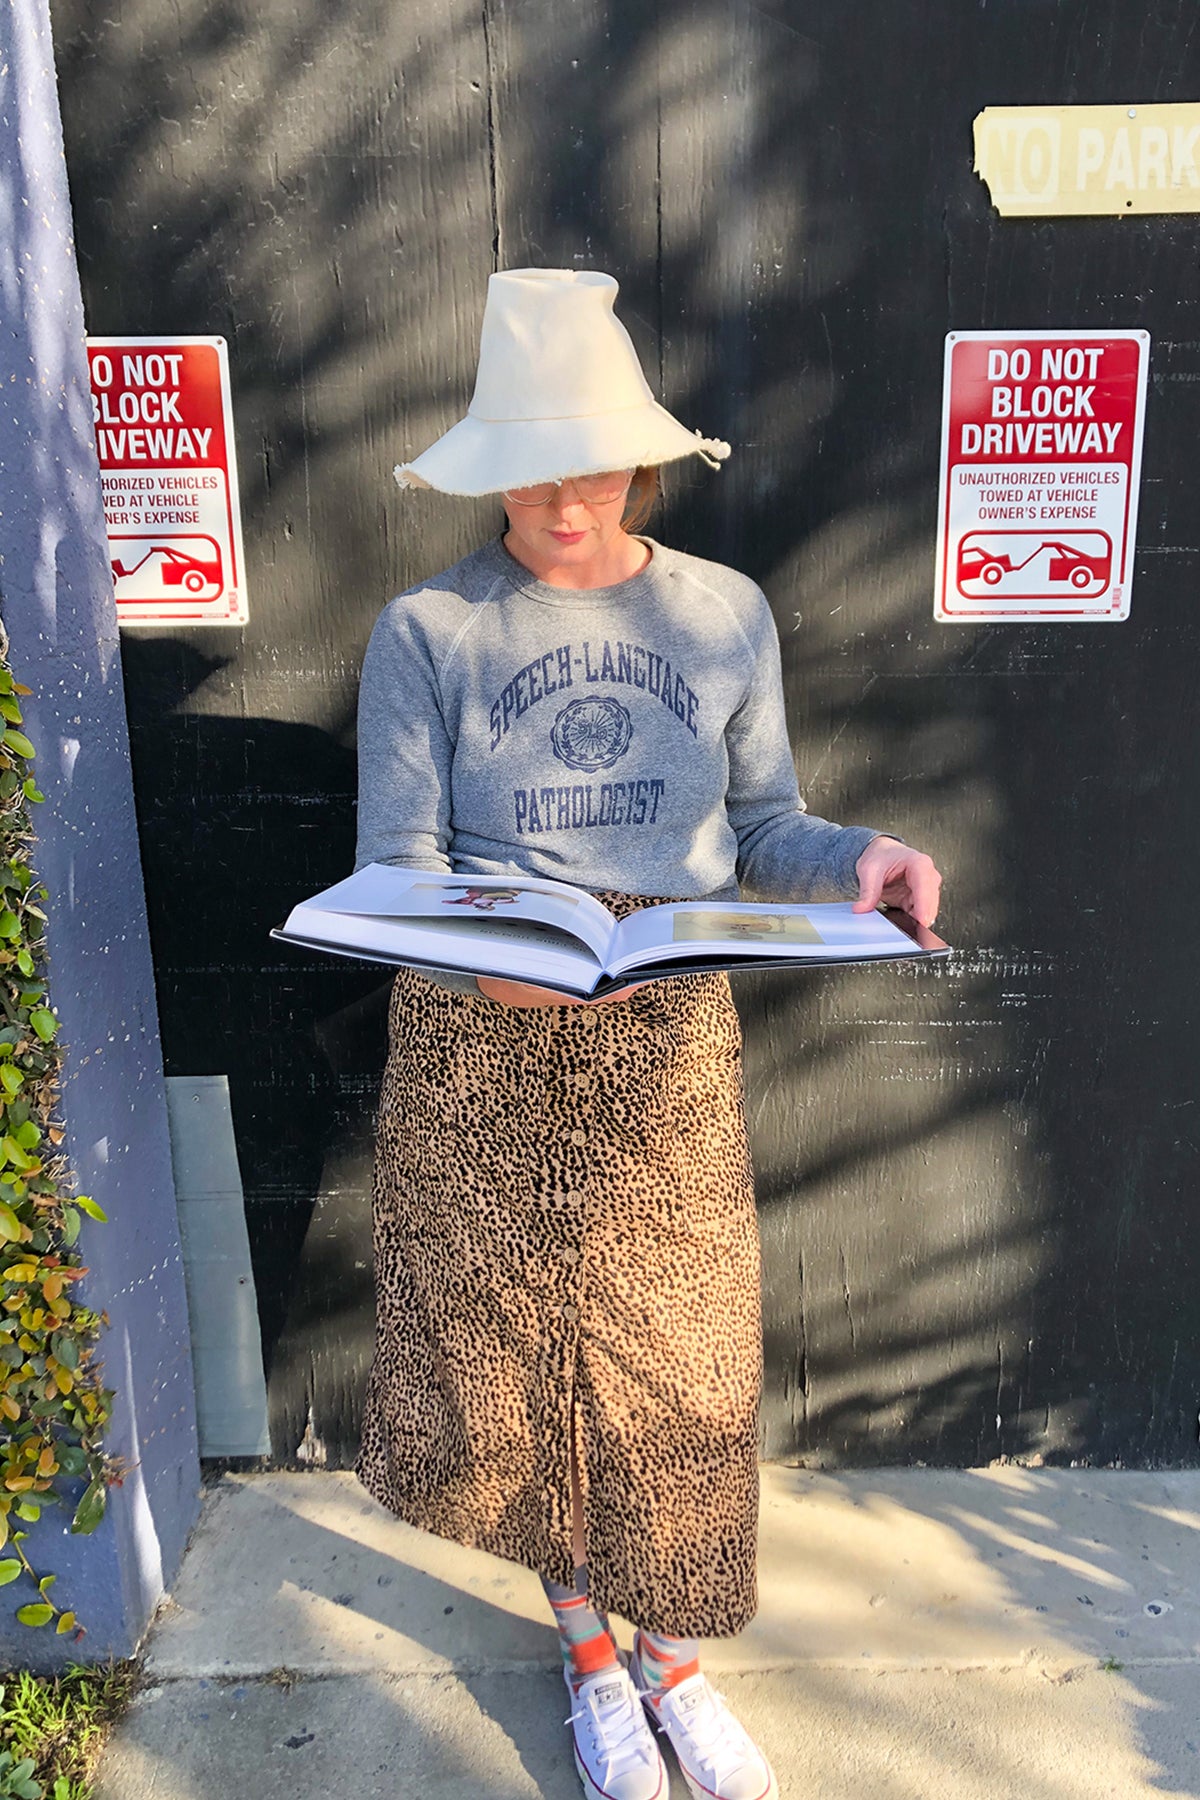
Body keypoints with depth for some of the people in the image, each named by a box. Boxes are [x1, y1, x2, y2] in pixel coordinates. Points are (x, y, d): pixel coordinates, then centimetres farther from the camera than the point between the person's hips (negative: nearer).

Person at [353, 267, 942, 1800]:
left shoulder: (725, 614, 3)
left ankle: (673, 1658, 39)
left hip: (666, 1043, 1)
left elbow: (761, 830, 7)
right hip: (481, 1047, -1)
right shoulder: (425, 632, -3)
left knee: (680, 1358, 11)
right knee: (512, 1350, 12)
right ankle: (586, 1644, 41)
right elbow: (394, 865, -6)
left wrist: (853, 858, -14)